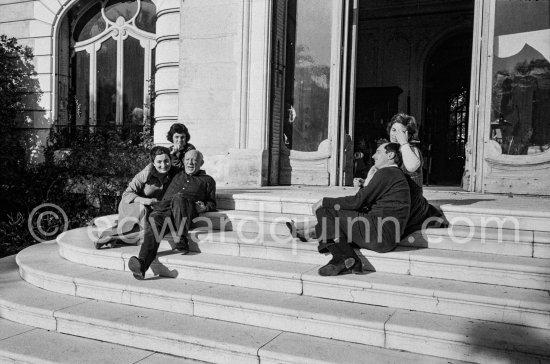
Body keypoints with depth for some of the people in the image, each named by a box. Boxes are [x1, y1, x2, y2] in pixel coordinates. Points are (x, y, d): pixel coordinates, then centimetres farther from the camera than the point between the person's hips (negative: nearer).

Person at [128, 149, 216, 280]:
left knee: (179, 198, -38)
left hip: (188, 208, -2)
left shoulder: (207, 180, 29)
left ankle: (181, 239, -39)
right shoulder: (176, 175, 37)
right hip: (165, 206, 2)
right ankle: (142, 264, -51)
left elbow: (212, 203, 25)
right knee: (153, 220, -32)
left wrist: (204, 207, 3)